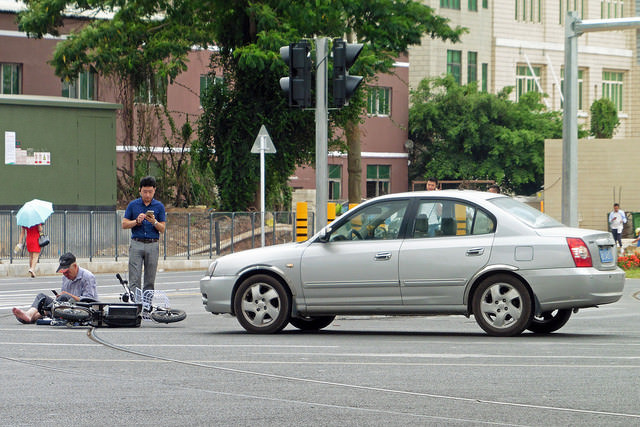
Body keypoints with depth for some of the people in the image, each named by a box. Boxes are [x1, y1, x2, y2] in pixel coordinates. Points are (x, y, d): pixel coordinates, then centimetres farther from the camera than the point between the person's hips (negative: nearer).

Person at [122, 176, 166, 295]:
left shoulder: (159, 206, 6)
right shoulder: (133, 205, 6)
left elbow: (162, 229, 4)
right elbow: (124, 224, 4)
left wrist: (154, 222, -15)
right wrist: (137, 221, -12)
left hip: (152, 245, 1)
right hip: (136, 244, -1)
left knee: (150, 281, 2)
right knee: (134, 280, -7)